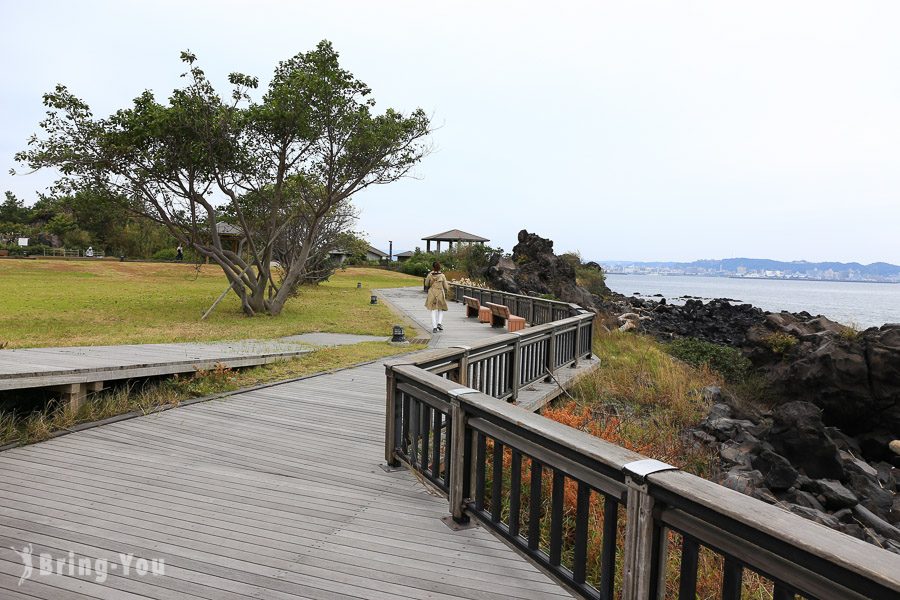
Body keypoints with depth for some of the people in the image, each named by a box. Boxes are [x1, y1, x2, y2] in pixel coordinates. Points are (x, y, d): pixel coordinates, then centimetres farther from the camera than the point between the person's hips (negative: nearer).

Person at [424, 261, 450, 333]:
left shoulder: (430, 275, -6)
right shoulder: (442, 276, -9)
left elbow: (426, 284, 7)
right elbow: (446, 286, -3)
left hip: (432, 294, 1)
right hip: (440, 294, -1)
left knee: (433, 311, 6)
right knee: (441, 310, 18)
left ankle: (434, 327, -1)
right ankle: (439, 323, 0)